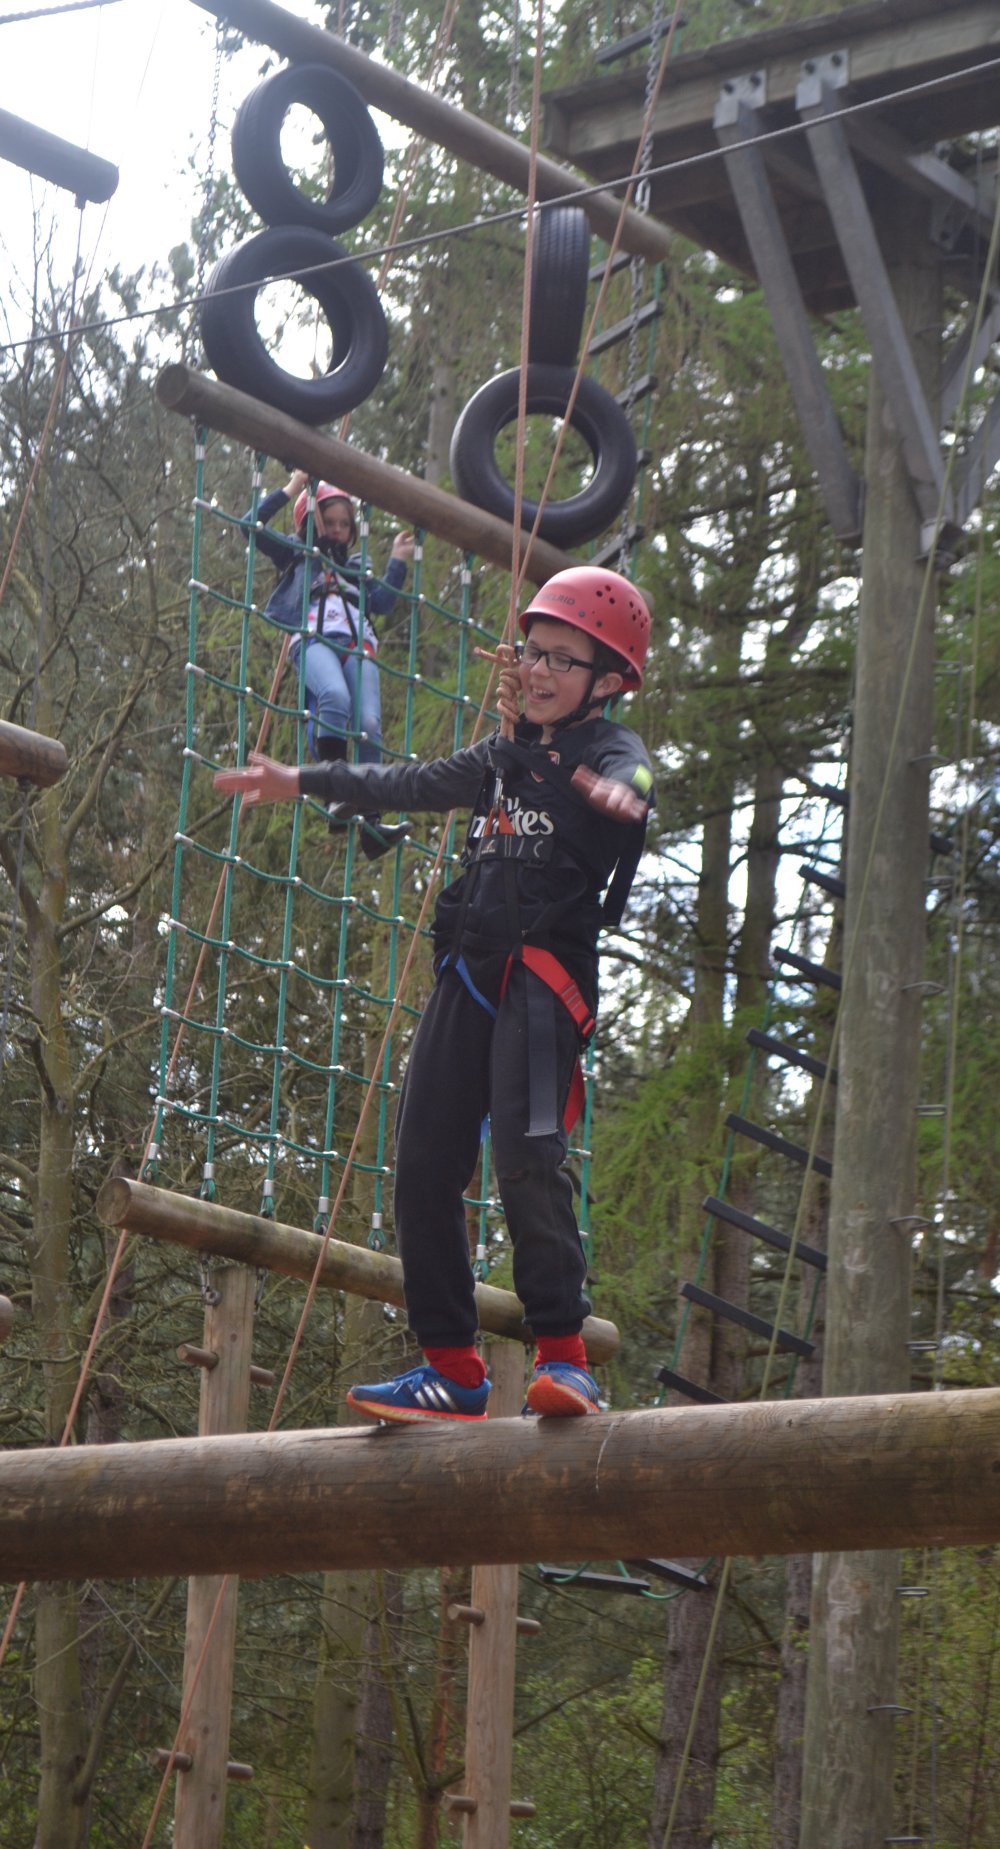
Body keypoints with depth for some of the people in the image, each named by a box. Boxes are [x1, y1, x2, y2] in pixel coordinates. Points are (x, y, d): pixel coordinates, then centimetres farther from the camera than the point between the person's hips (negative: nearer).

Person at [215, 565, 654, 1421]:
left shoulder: (611, 750, 0)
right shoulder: (507, 756, 22)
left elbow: (629, 778, -24)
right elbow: (413, 784, 34)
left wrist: (621, 793, -48)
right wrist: (302, 780, 39)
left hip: (545, 972, -8)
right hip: (470, 972, 8)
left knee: (526, 1154, -22)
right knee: (425, 1163, 3)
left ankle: (564, 1353, -18)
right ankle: (453, 1367, 8)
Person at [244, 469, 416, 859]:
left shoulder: (357, 567, 34)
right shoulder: (296, 556, 25)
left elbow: (382, 602, 19)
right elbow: (251, 524, 17)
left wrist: (397, 561, 20)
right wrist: (289, 490, 17)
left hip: (357, 647, 3)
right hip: (313, 641, -3)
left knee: (369, 724, -20)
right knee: (335, 697, -37)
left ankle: (371, 824, -25)